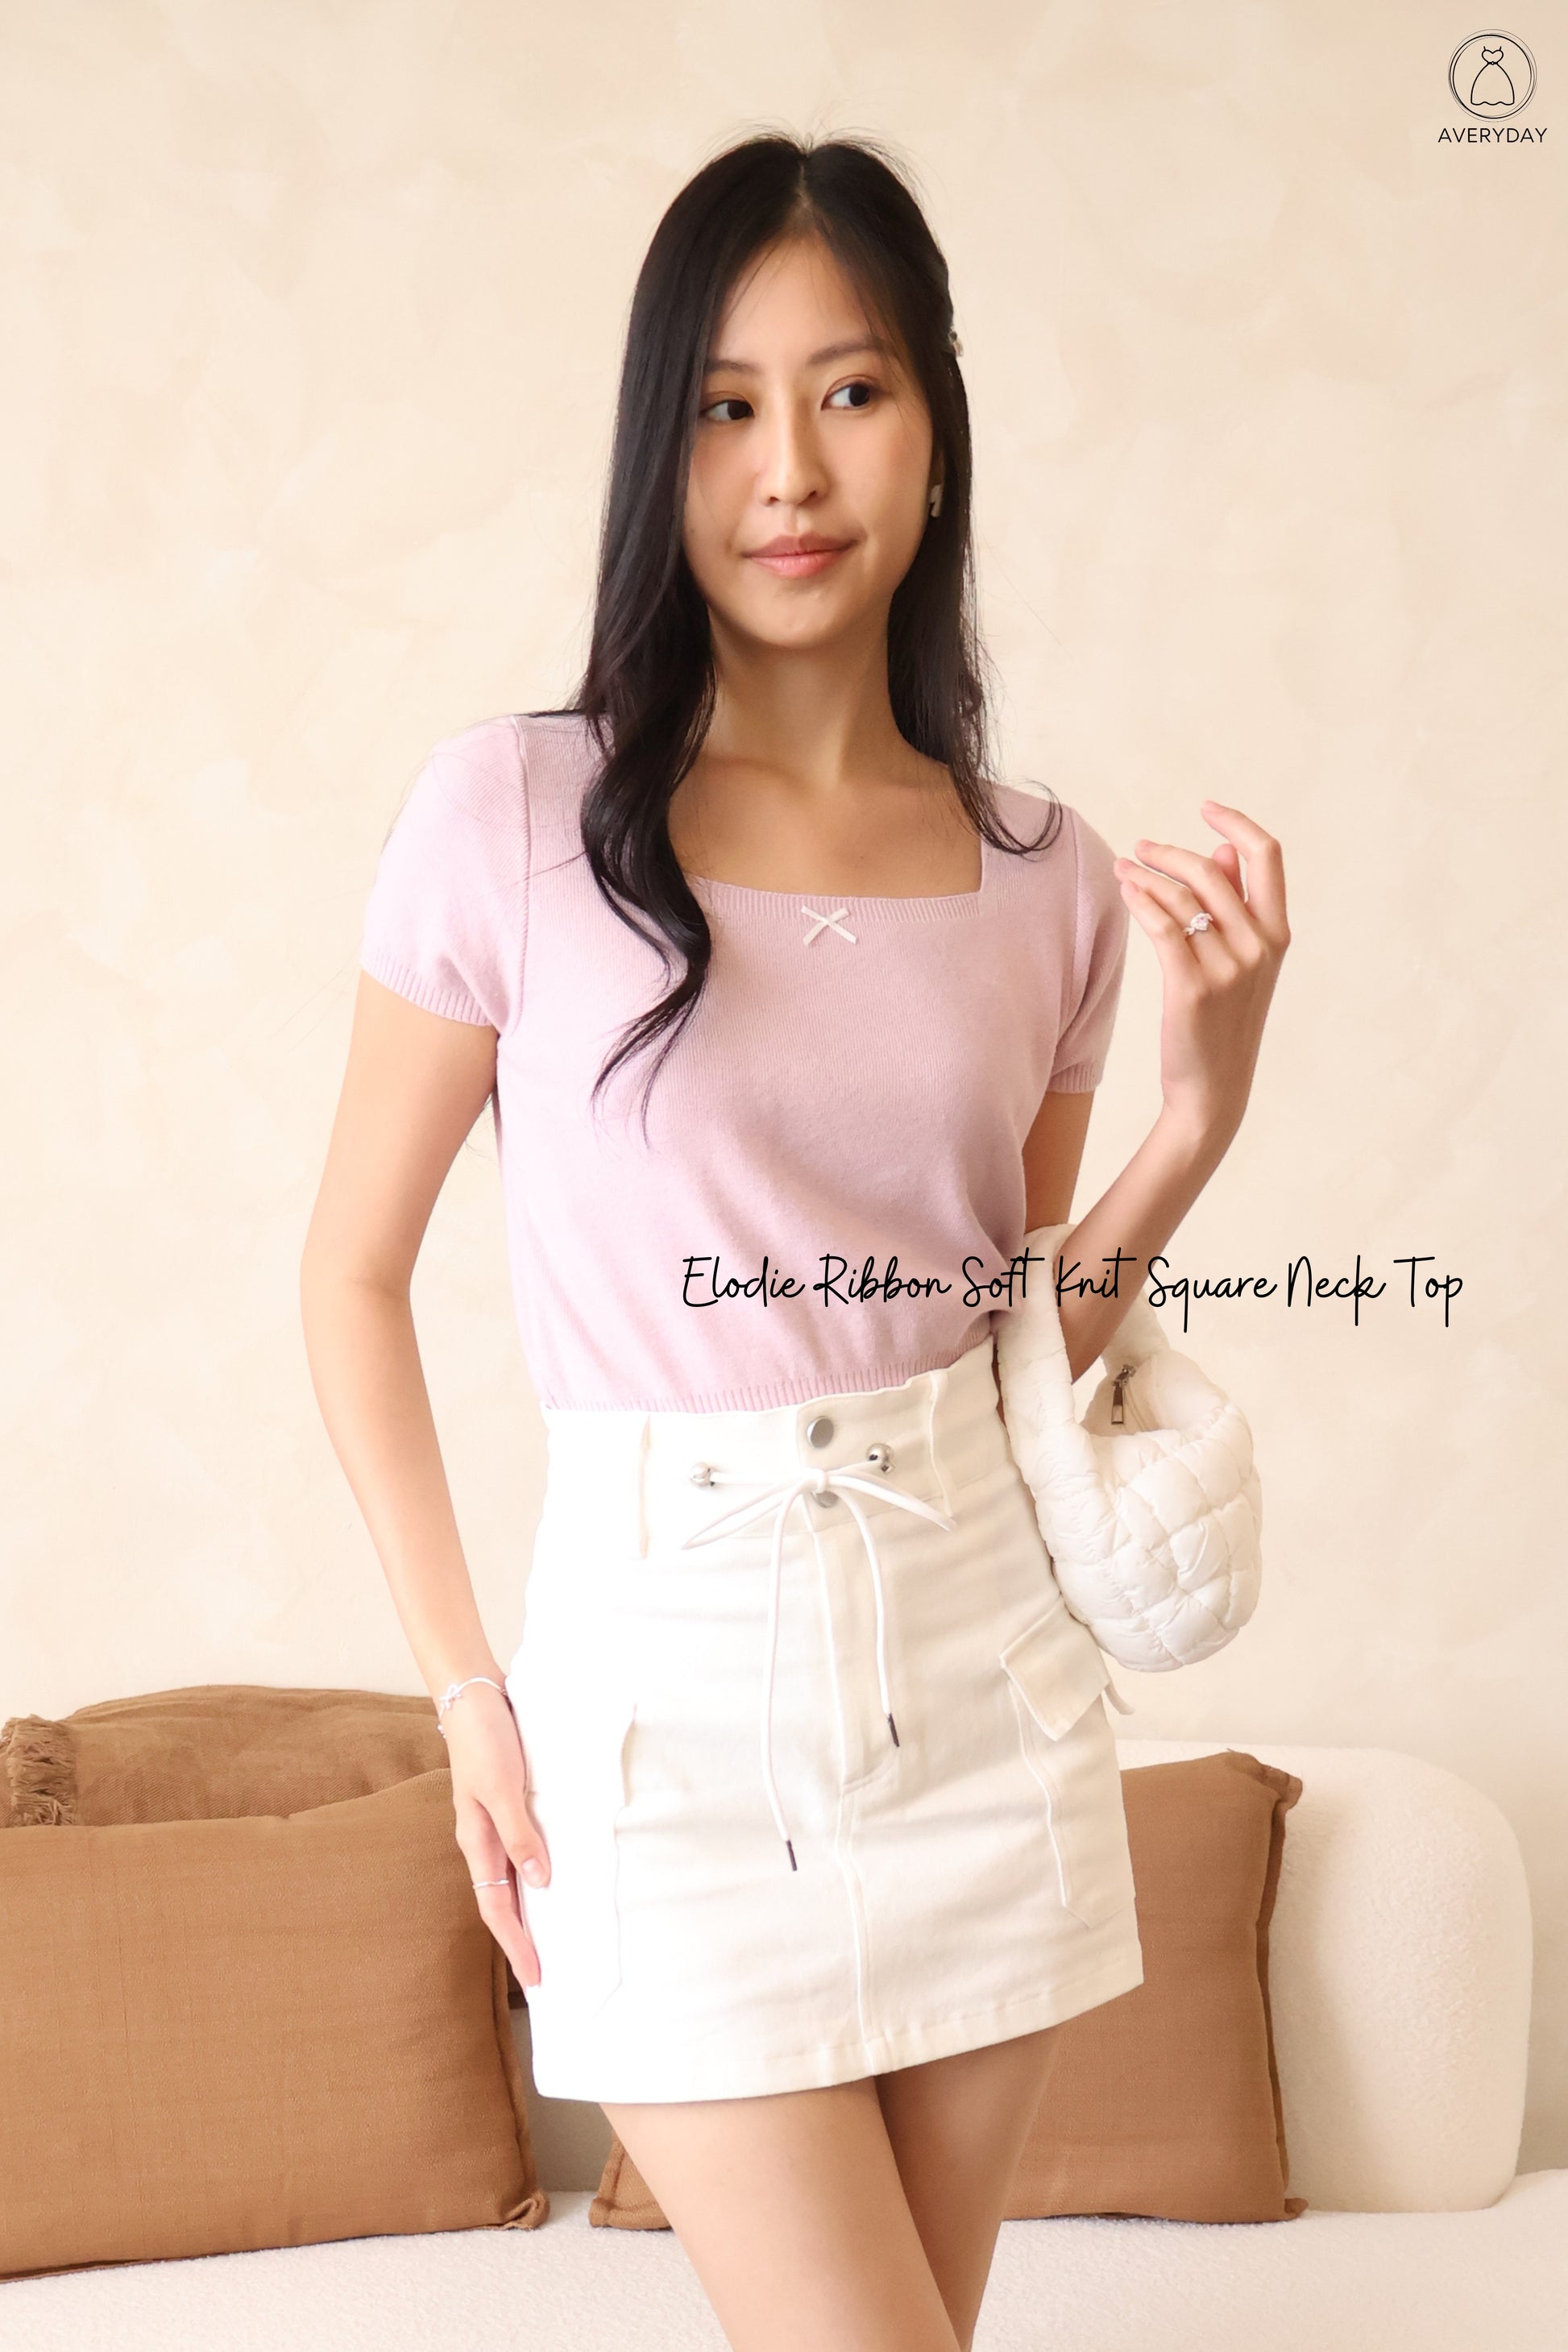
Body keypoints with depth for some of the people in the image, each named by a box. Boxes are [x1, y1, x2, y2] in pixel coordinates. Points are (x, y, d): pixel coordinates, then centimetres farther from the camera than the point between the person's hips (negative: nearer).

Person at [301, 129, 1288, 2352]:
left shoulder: (1048, 874, 3)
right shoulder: (516, 813, -8)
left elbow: (1031, 1330, 9)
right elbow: (356, 1269, 0)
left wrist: (1205, 1100, -7)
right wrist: (468, 1690, -2)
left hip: (977, 1664, 4)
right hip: (673, 1663, -3)